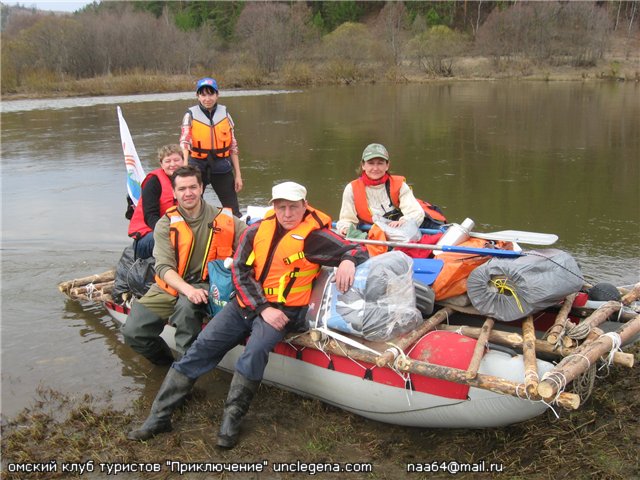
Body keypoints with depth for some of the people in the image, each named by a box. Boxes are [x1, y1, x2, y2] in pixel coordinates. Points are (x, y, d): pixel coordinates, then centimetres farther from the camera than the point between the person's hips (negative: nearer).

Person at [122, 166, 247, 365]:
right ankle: (168, 364, 16)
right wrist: (188, 289, -28)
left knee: (186, 306, -36)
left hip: (204, 286, -2)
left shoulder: (222, 219, -1)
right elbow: (163, 267, -11)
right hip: (170, 287, 2)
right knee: (133, 332, -12)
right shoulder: (165, 225, 0)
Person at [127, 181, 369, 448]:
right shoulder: (256, 231, 4)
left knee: (255, 351, -32)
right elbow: (240, 271, 0)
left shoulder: (315, 235, -5)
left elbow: (358, 251, -4)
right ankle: (159, 416, 1)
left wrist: (347, 260, -30)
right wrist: (263, 308, -11)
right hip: (246, 304, 4)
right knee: (201, 347, -6)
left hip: (283, 310, -4)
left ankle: (231, 420, -15)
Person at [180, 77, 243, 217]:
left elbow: (233, 146, 7)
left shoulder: (224, 114, 5)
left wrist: (238, 175, 4)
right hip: (197, 166, -1)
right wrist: (185, 165, -35)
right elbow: (184, 141, -15)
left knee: (233, 211, 4)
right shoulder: (191, 115, -1)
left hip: (221, 166, 1)